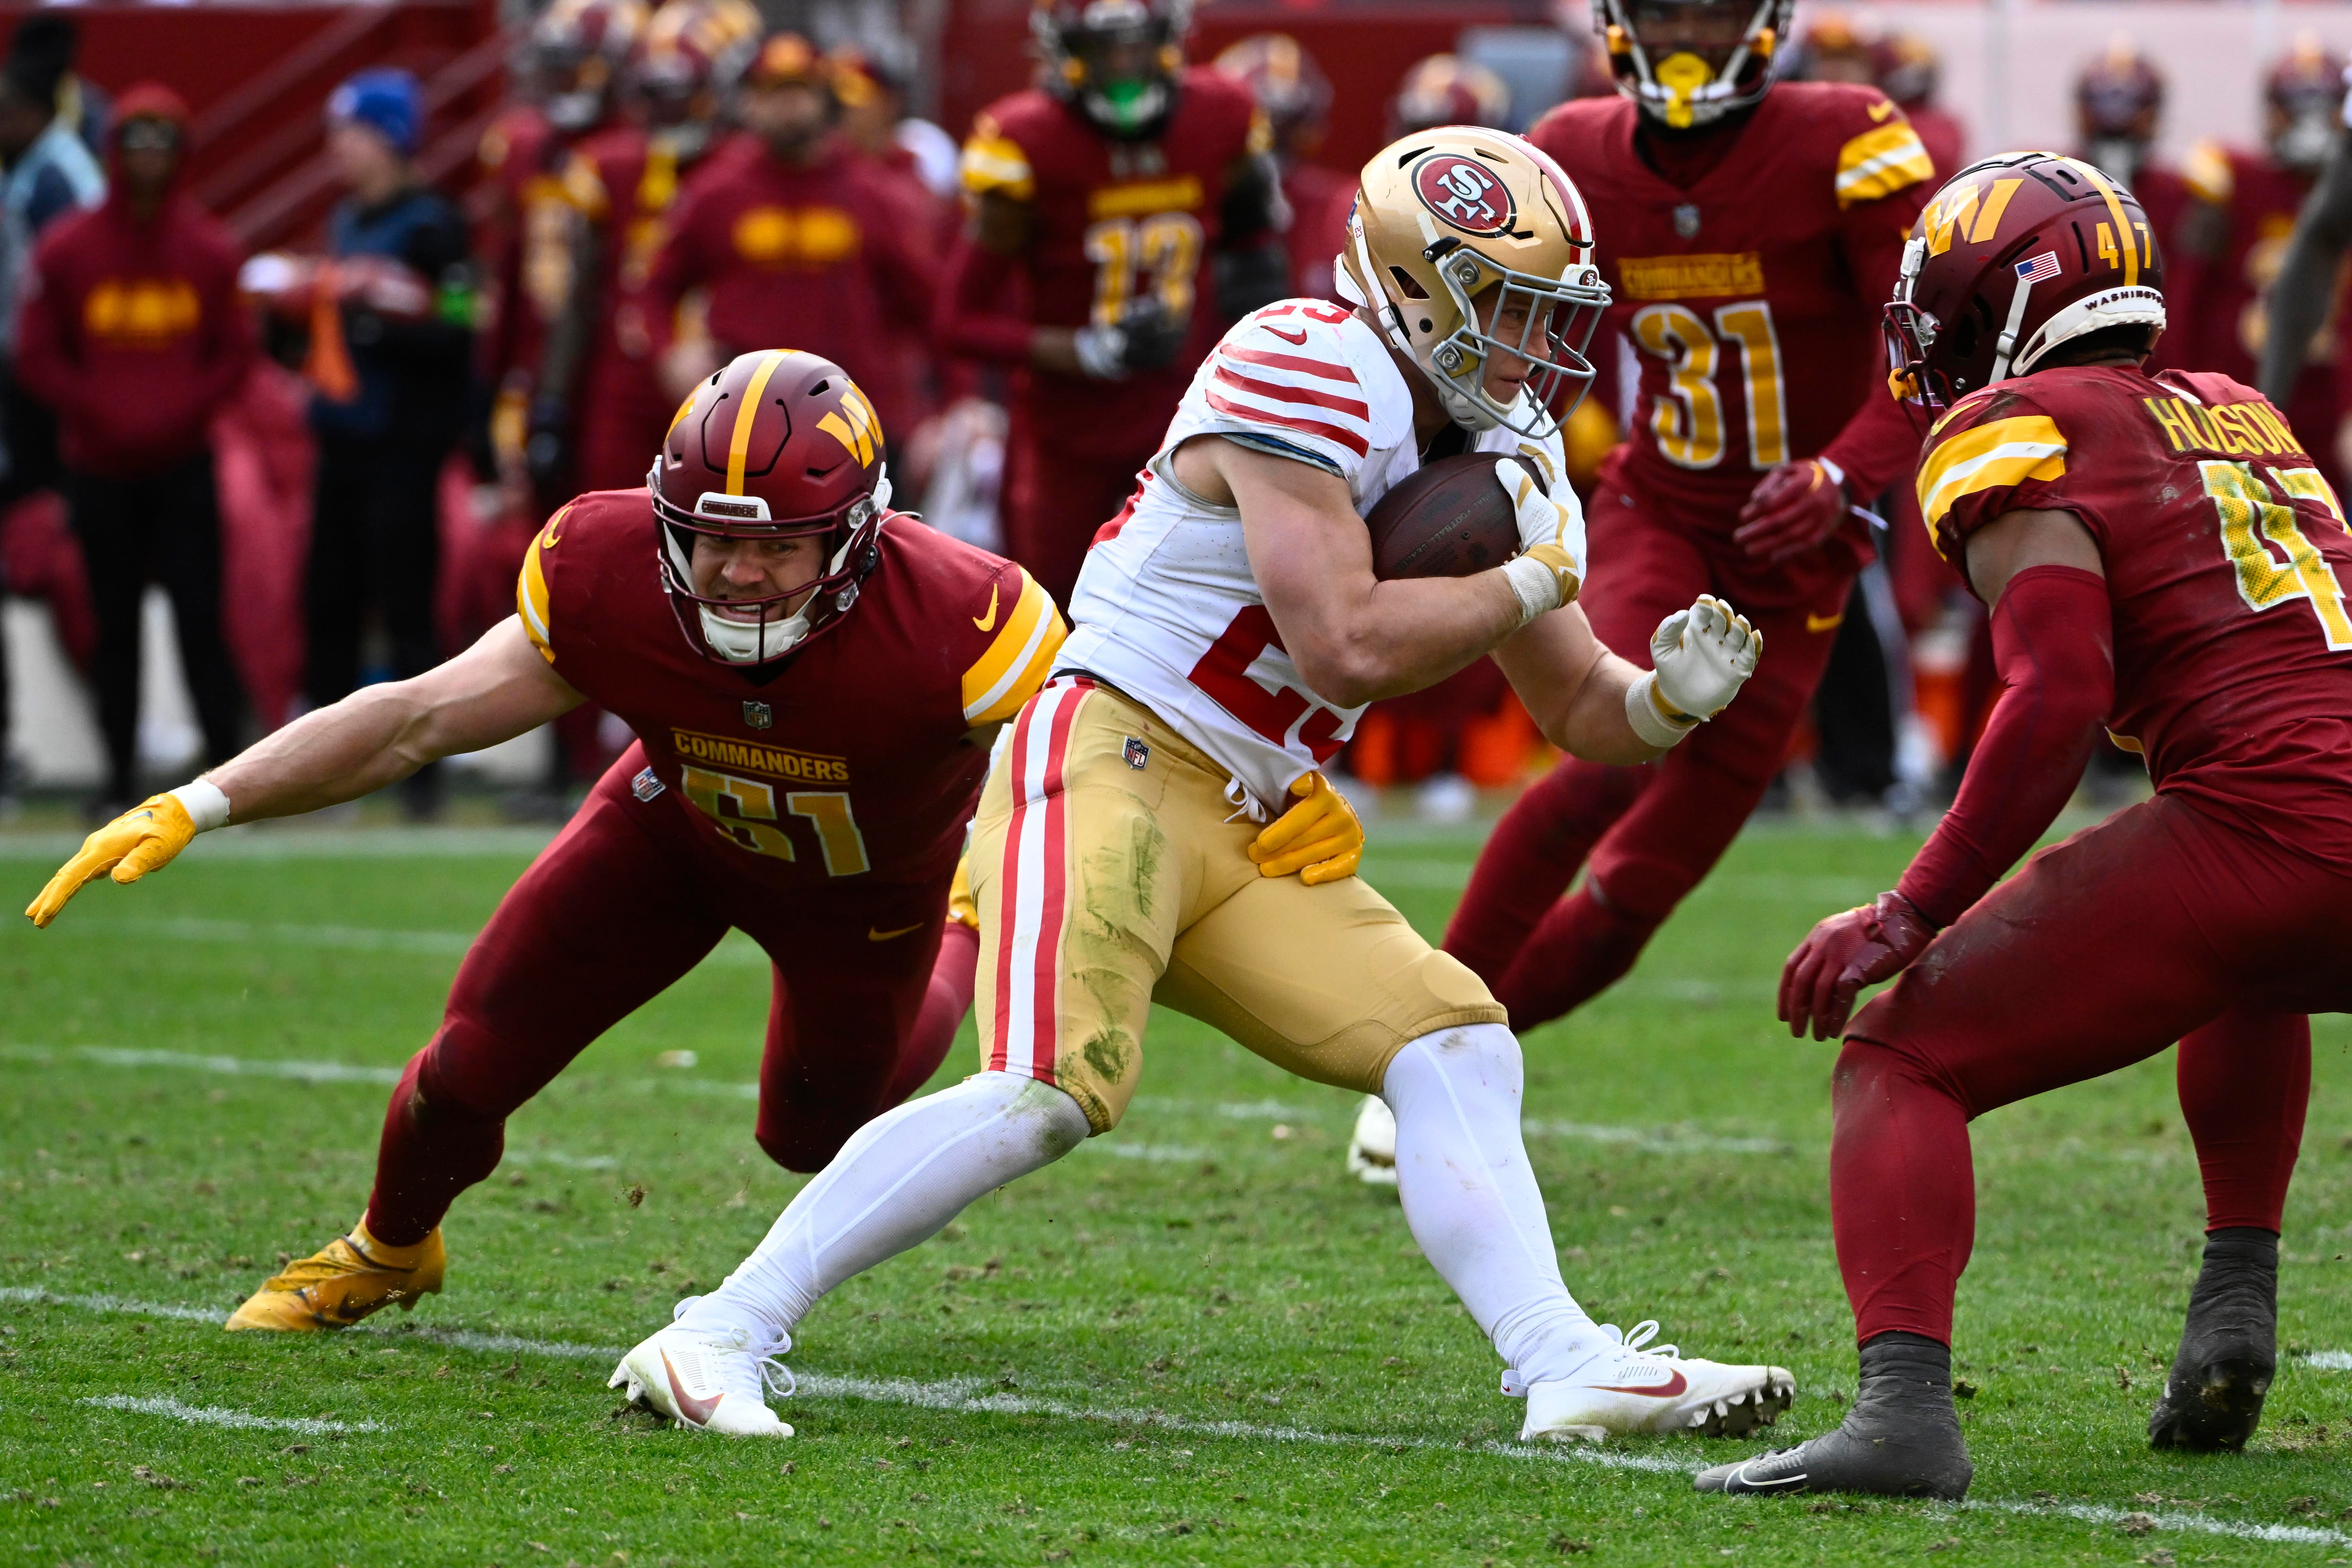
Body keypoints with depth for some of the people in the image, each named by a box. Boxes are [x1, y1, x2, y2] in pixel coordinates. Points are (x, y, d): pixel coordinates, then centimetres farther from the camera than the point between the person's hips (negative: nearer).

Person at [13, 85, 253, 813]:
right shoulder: (68, 249, -1)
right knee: (115, 624, 5)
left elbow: (235, 353, 5)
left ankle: (227, 765, -3)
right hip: (100, 471, 0)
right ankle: (120, 773, 10)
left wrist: (183, 413, -11)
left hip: (184, 465, 0)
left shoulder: (210, 250, 2)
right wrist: (102, 415, -12)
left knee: (199, 619, -5)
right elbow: (36, 356, 0)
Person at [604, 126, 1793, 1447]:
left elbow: (1583, 708, 20)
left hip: (1250, 834, 9)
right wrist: (1532, 584, -11)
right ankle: (717, 1338, -20)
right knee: (1056, 1091, -24)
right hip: (1111, 755, -9)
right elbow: (1348, 645, -24)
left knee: (1456, 1050, -1)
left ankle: (1571, 1371, -7)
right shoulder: (1312, 375, -15)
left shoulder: (1506, 462, 13)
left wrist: (1672, 698, -3)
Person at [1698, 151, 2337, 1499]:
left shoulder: (2016, 435, 4)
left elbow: (2062, 694, -9)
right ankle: (2237, 1303, 27)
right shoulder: (2247, 418, 26)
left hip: (2260, 820, -7)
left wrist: (1912, 916, -5)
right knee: (2250, 975, 41)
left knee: (1903, 1064, 0)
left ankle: (1906, 1402, -22)